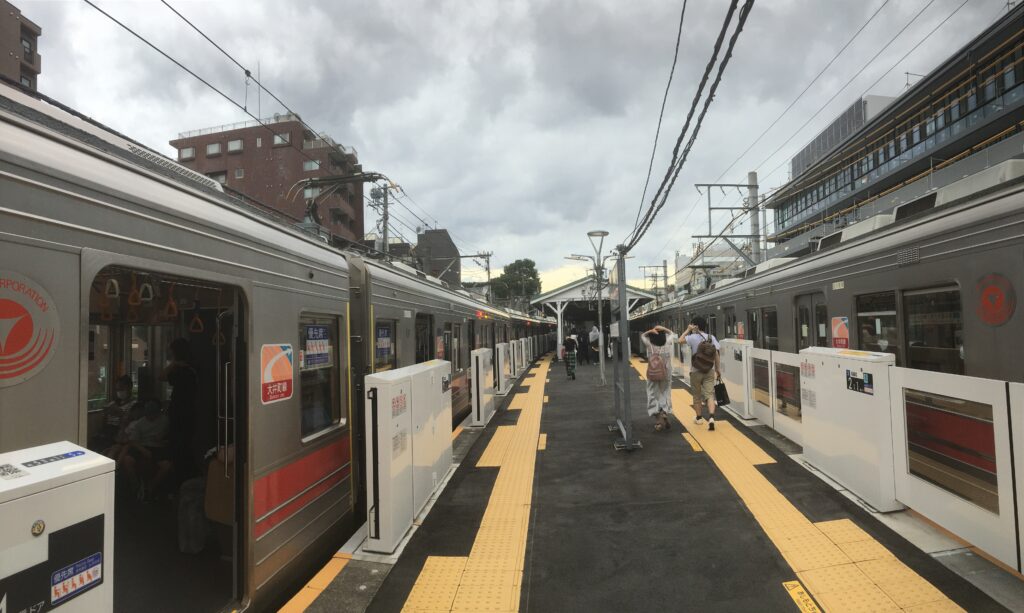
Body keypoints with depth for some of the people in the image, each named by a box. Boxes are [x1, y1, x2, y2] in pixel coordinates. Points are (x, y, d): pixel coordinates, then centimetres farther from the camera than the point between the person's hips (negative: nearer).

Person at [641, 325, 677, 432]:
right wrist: (663, 329, -3)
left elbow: (642, 336, 9)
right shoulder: (668, 344, -7)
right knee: (665, 394, 14)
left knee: (654, 396, 7)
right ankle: (664, 413, -5)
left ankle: (658, 420, 4)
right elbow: (672, 334, 12)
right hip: (666, 376, 1)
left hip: (653, 376, -1)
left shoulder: (649, 345, -10)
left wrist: (650, 331, -8)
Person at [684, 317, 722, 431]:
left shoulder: (693, 337, -12)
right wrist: (718, 370, 7)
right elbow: (717, 354, 0)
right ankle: (711, 417, -18)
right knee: (709, 394, -1)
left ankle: (699, 418, 24)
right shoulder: (712, 337, 0)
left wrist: (688, 330, 4)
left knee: (697, 396, 12)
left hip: (696, 372, -2)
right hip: (709, 371, 2)